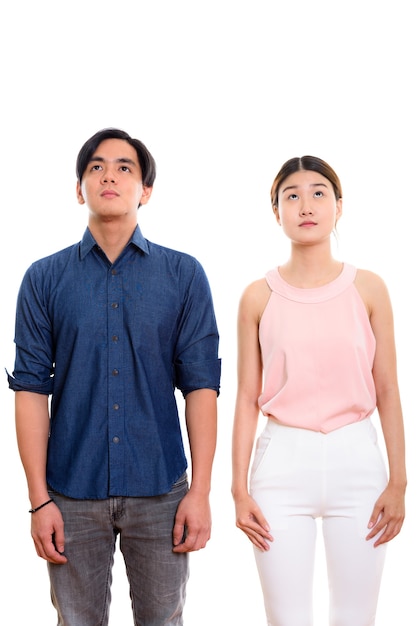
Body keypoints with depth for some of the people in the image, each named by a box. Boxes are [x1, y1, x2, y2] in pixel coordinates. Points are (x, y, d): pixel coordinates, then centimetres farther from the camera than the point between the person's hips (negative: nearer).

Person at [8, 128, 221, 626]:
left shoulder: (184, 275, 2)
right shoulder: (44, 279, 2)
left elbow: (200, 384, -2)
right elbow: (31, 388, -1)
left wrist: (200, 491, -7)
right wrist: (39, 499, -5)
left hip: (160, 491, 0)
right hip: (73, 493, 0)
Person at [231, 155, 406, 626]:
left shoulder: (368, 288, 2)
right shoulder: (259, 296, 2)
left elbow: (387, 392, 3)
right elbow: (247, 399, 3)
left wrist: (397, 481, 0)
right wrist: (240, 488, -1)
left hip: (356, 459, 1)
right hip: (282, 461, 0)